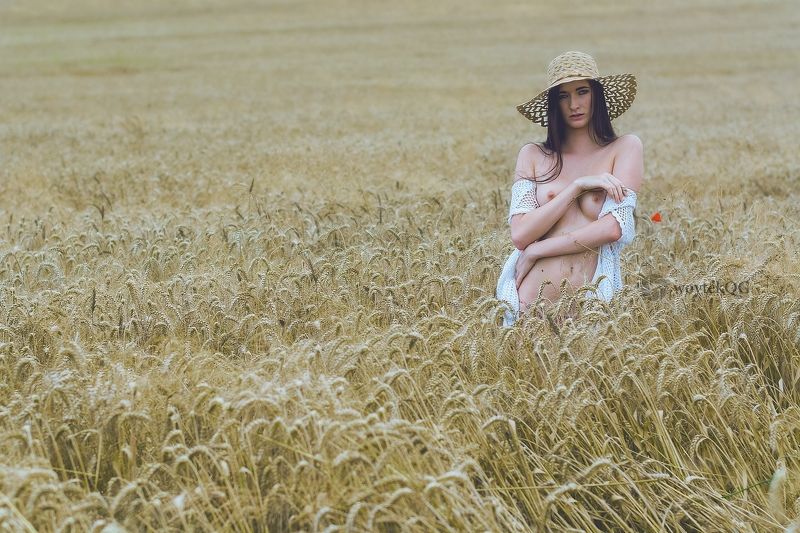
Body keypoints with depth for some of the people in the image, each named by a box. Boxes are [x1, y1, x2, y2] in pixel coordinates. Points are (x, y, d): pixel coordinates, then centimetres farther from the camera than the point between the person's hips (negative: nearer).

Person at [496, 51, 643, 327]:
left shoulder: (625, 147, 1)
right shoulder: (532, 155, 7)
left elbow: (613, 228, -12)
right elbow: (520, 234, -5)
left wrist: (537, 250, -8)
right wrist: (577, 187, -11)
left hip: (591, 299, -1)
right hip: (530, 300, 2)